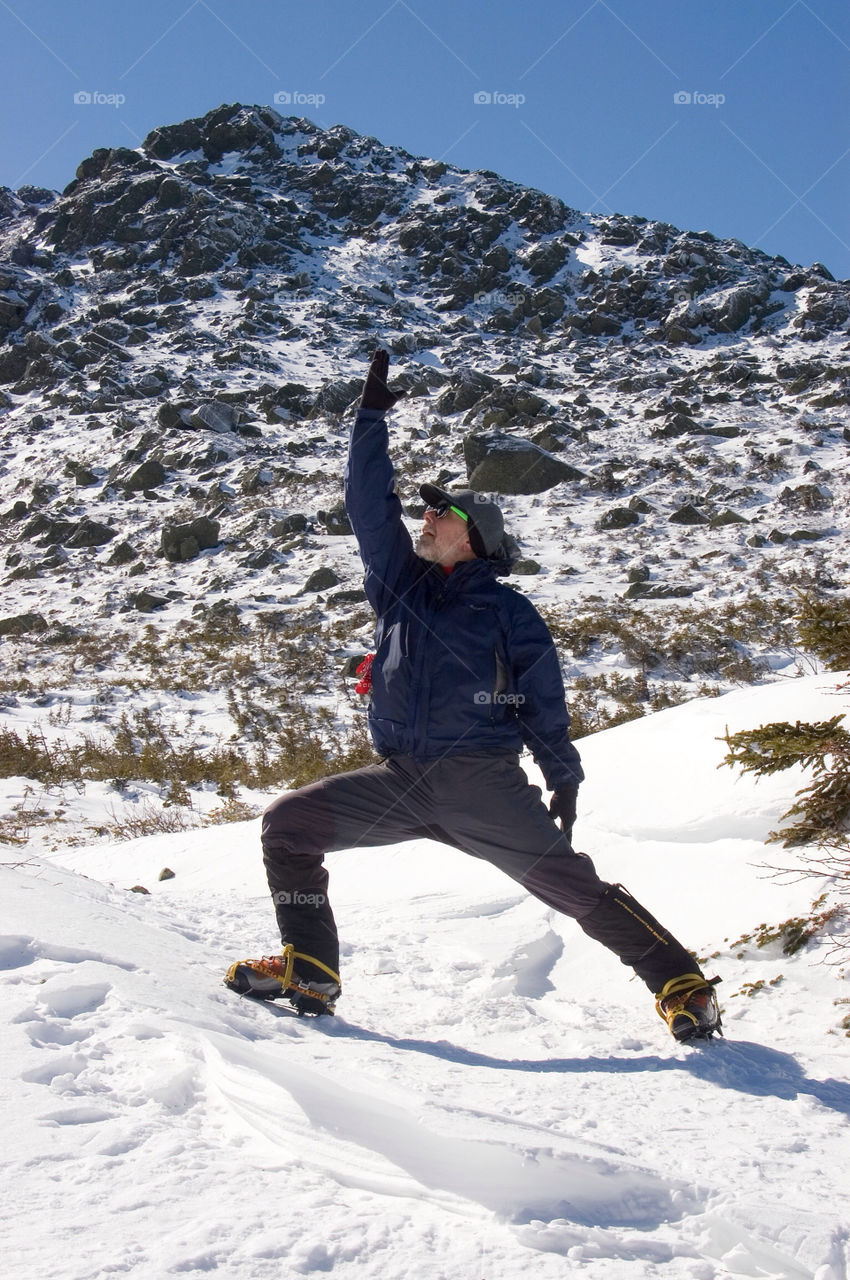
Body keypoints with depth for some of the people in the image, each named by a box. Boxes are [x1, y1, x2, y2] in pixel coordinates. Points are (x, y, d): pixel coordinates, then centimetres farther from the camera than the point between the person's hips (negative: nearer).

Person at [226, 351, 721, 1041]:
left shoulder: (509, 611, 4)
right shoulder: (399, 583, 15)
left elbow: (545, 703, 6)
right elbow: (369, 503, 12)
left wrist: (563, 779, 4)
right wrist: (373, 416, 9)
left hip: (484, 783, -4)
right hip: (399, 783, 4)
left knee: (572, 884, -10)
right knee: (288, 823, -7)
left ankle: (682, 984, 1)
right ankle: (309, 971, -4)